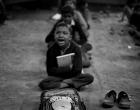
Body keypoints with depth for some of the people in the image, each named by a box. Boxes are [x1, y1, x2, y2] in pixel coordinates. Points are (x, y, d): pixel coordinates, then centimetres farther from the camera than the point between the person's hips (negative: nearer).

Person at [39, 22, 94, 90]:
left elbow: (77, 70, -17)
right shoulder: (51, 50, -10)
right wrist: (69, 68, -20)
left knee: (89, 77, -24)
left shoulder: (76, 49, -12)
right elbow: (50, 71, -14)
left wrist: (59, 70, -14)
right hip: (57, 77, 0)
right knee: (42, 84, -26)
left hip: (73, 76, 0)